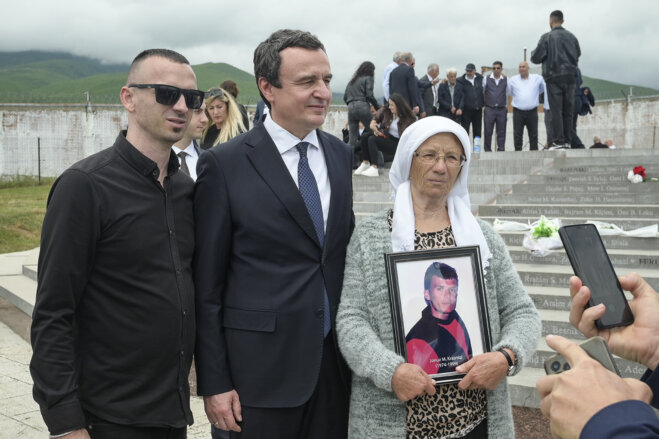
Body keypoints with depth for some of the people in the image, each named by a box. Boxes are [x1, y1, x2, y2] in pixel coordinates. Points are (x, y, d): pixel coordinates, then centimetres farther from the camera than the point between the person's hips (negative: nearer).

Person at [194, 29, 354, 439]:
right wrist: (214, 382, -7)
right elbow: (207, 284, -7)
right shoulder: (225, 165, -10)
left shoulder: (340, 155, 6)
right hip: (262, 367, -4)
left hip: (337, 358, 5)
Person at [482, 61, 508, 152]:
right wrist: (484, 103, 10)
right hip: (489, 109, -1)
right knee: (488, 132, -1)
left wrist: (506, 105, 9)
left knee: (501, 132, 3)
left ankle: (501, 150, 10)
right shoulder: (486, 79, 4)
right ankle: (487, 150, 7)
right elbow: (482, 92, 11)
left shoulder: (506, 79, 5)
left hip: (502, 109, 1)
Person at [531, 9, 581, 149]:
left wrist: (533, 53, 16)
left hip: (554, 77, -4)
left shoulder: (547, 37, -5)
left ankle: (559, 141, -9)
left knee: (556, 110, -5)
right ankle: (567, 141, 7)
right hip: (570, 76, 4)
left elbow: (536, 58, -5)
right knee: (568, 110, 7)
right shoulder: (572, 37, 9)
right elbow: (578, 55, 17)